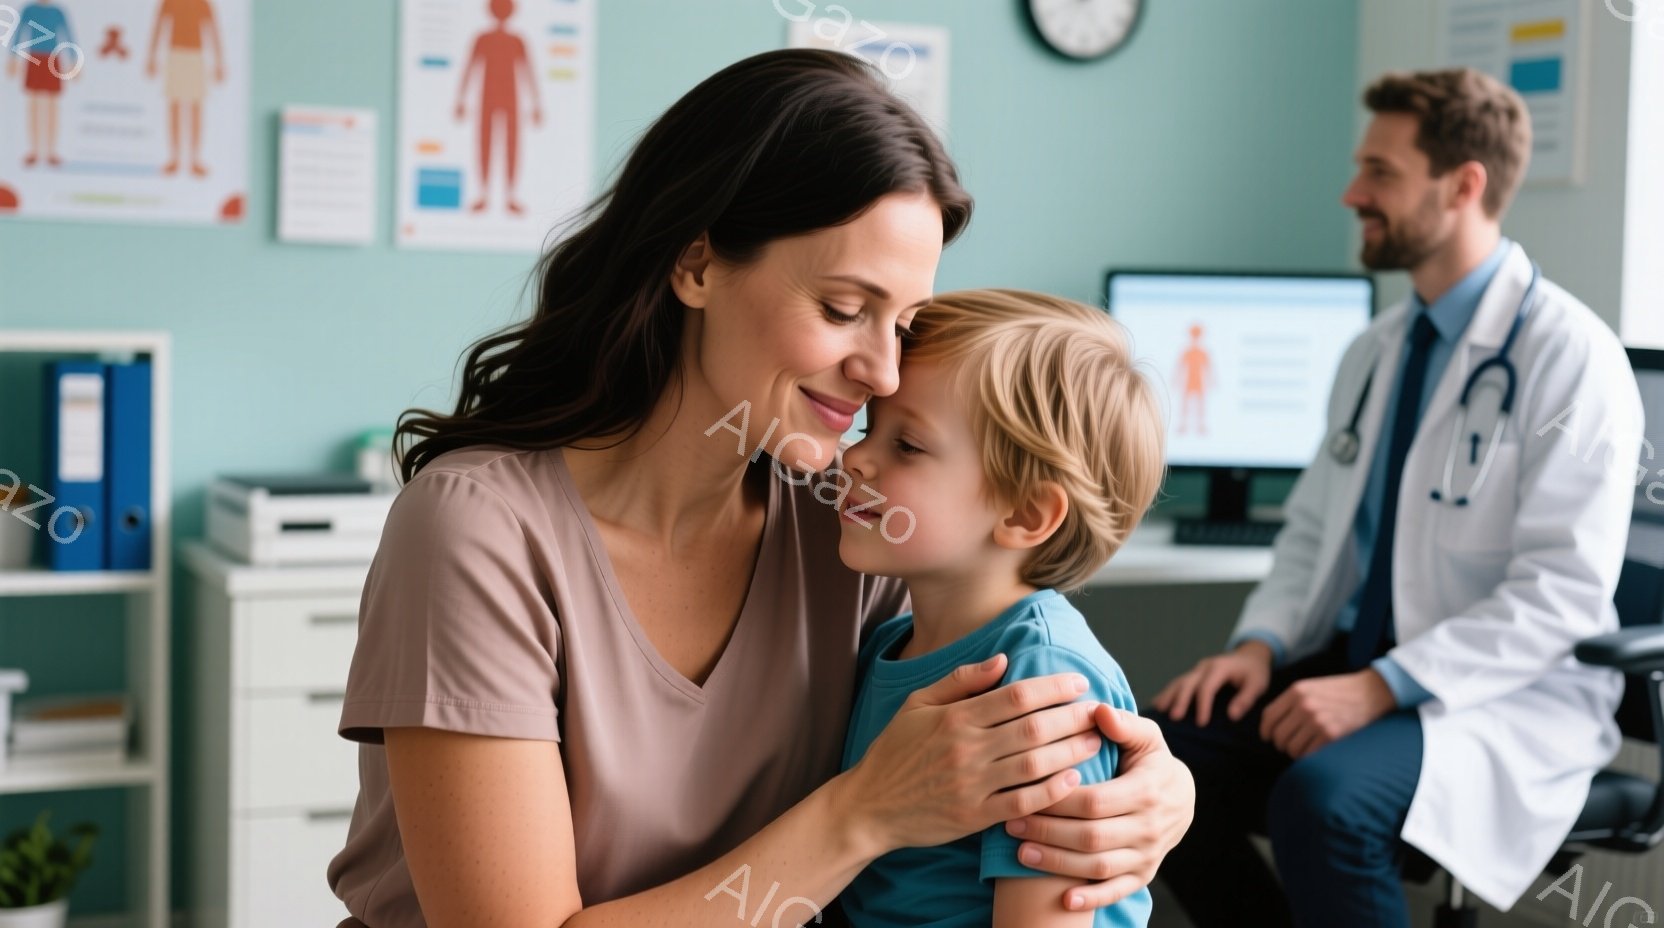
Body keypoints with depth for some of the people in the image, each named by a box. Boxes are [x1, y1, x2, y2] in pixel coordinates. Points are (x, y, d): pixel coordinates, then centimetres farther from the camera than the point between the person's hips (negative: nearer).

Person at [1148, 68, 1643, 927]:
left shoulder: (1569, 354, -12)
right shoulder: (1374, 352, 12)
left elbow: (1561, 590, -18)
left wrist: (1383, 686, -25)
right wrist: (1263, 643, -4)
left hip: (1509, 695, -7)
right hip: (1361, 666, 7)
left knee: (1322, 796, -34)